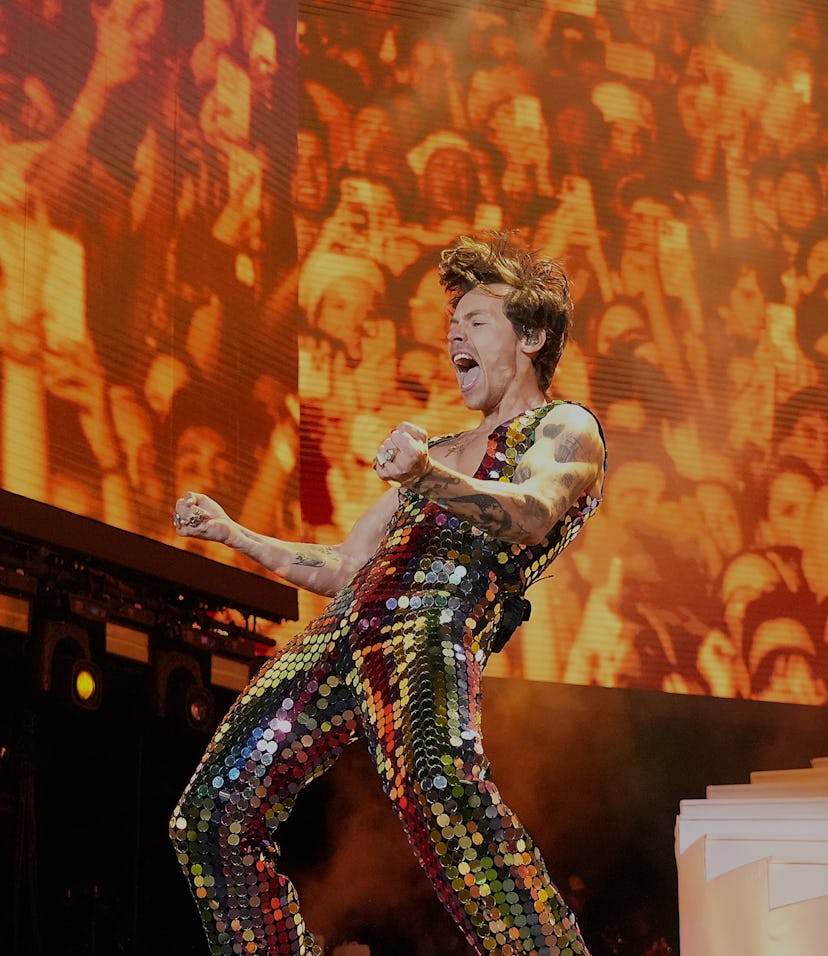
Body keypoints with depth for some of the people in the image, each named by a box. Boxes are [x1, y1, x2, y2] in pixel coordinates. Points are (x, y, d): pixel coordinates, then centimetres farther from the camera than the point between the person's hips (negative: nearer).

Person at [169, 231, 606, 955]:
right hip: (344, 628, 8)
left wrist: (429, 477, -32)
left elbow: (532, 514, -14)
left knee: (438, 786, -37)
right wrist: (232, 534, 27)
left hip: (437, 627, -8)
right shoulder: (440, 452, 32)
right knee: (214, 815, 0)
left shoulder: (567, 428, 10)